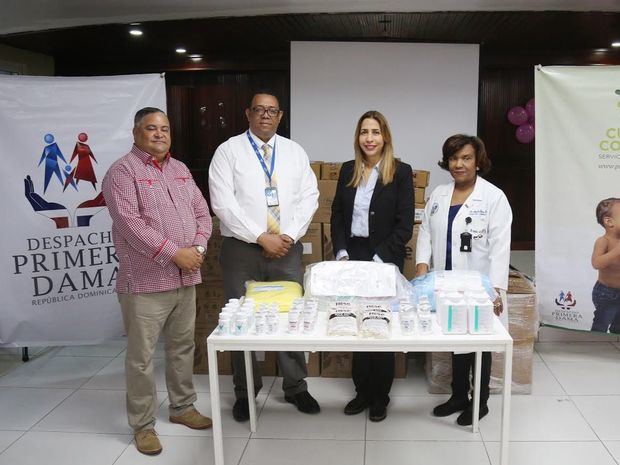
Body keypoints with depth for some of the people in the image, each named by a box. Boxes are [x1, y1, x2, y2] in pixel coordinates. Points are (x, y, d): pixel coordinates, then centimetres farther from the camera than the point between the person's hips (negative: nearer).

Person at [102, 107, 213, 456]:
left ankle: (183, 407, 33)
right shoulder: (123, 171, -7)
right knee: (142, 356, 2)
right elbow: (130, 223, -18)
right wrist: (174, 253, -19)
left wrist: (197, 248, -5)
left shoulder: (181, 170, 15)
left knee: (183, 347, 16)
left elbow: (202, 212, 13)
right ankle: (143, 424, 17)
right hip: (145, 281, -6)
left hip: (185, 277, 7)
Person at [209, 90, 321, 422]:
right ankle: (245, 392, 23)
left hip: (287, 248, 3)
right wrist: (261, 237, -15)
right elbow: (223, 202, -11)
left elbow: (309, 197, 5)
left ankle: (296, 387, 24)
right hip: (241, 249, -2)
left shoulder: (295, 152, 10)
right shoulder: (229, 151, -1)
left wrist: (289, 236, -9)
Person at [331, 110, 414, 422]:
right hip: (352, 259, 4)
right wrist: (341, 253, -2)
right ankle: (362, 391, 24)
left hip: (384, 262, -4)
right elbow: (337, 216, 10)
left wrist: (379, 260, -14)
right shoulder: (347, 171, 9)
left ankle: (380, 397, 20)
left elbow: (404, 225, -8)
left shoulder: (401, 172, -4)